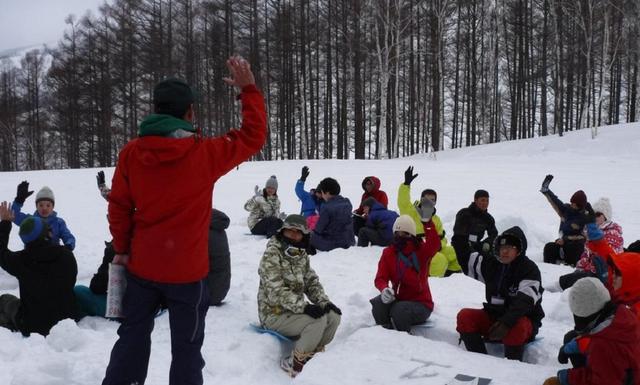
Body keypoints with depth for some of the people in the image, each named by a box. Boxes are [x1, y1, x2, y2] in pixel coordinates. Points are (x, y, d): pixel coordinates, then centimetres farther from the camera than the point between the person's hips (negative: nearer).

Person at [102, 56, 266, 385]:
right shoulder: (204, 152, -16)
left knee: (132, 337, 21)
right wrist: (249, 90, 4)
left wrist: (121, 248, 14)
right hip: (187, 271, -3)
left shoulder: (131, 153, -6)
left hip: (142, 266, 4)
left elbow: (118, 206, 1)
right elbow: (253, 137, -4)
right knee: (186, 346, 11)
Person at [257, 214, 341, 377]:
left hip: (293, 309, 7)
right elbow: (276, 291, -24)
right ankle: (295, 364, -9)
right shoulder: (272, 254, -16)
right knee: (318, 320, -24)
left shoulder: (301, 255, 8)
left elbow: (312, 282, 9)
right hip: (274, 314, -7)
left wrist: (324, 302, -8)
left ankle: (313, 356, 6)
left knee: (333, 315, -8)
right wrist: (303, 306, -32)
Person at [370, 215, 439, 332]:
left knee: (399, 310, -31)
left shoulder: (421, 251, -9)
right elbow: (380, 278, -7)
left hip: (421, 303, -3)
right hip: (399, 299, 3)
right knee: (378, 303, -24)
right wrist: (384, 289, -31)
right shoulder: (388, 253, 0)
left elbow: (434, 244, -33)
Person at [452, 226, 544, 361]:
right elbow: (467, 261, 17)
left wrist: (506, 322, -41)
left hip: (524, 319, -6)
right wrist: (460, 240, 2)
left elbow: (524, 302, -28)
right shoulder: (491, 263, 4)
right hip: (494, 315, 6)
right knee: (464, 316, -15)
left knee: (516, 327, -39)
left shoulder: (529, 269, -15)